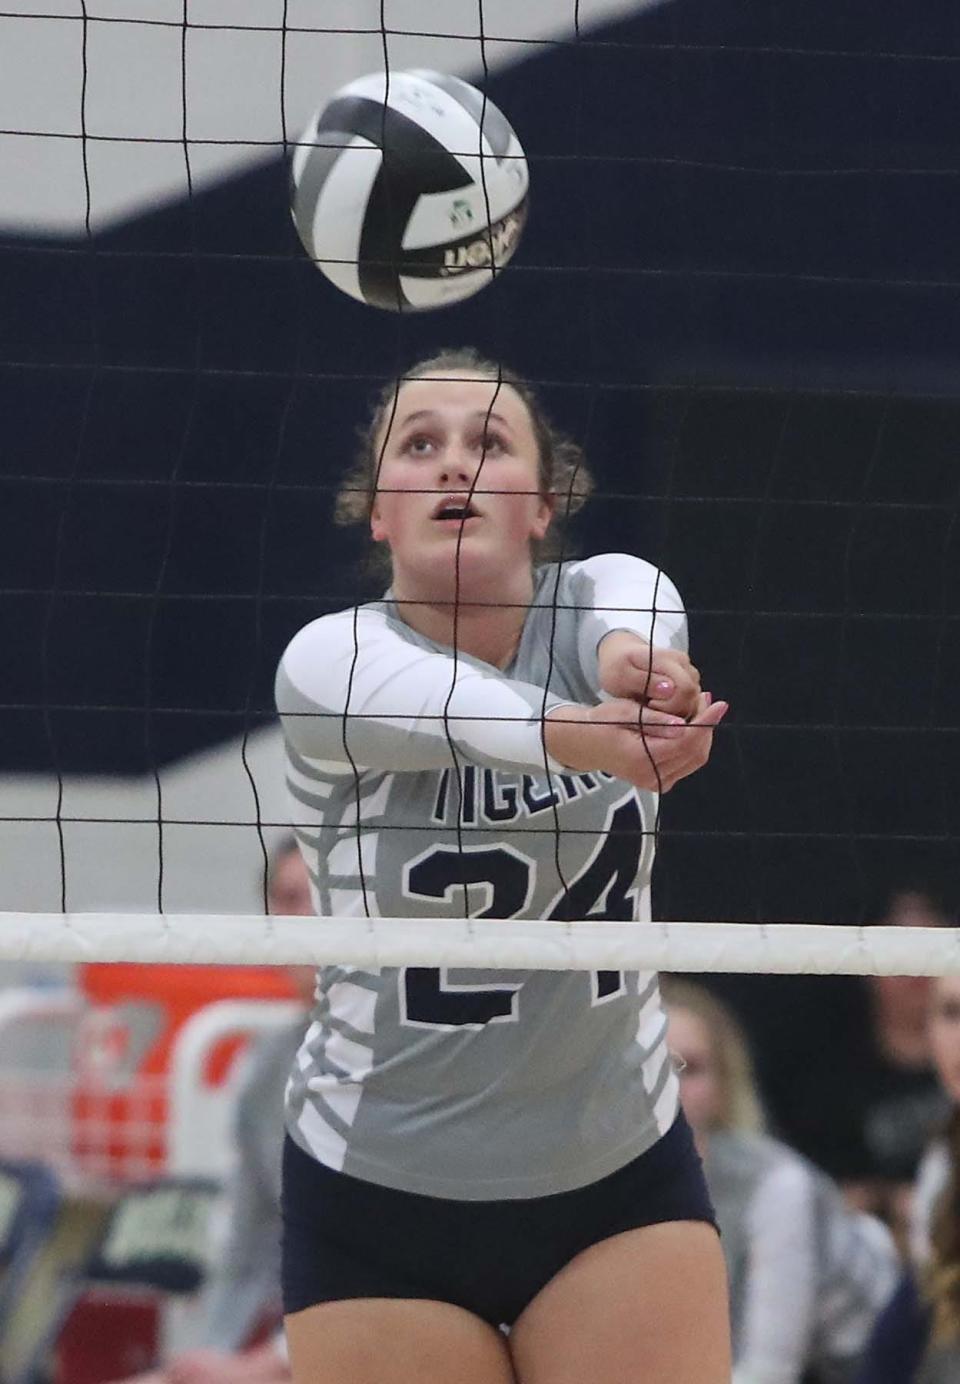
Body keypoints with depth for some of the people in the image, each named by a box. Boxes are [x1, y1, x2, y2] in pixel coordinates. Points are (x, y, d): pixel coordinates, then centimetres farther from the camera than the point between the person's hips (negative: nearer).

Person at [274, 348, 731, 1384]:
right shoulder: (331, 664, -13)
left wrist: (639, 665, -55)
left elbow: (627, 639, -30)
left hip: (623, 1183, 2)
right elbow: (455, 711, -36)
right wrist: (580, 735, -57)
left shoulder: (610, 598, -6)